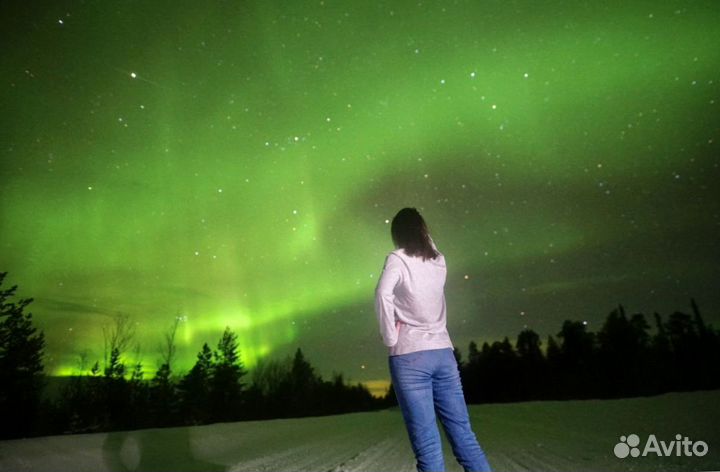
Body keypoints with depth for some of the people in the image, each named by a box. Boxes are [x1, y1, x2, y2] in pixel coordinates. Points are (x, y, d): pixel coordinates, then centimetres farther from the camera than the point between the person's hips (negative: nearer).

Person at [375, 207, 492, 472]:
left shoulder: (398, 259, -4)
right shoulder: (439, 261, 11)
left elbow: (383, 294, -21)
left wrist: (390, 338, -12)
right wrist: (422, 230, 30)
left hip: (410, 355, -5)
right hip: (443, 352, 5)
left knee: (427, 444, -3)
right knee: (464, 435, 9)